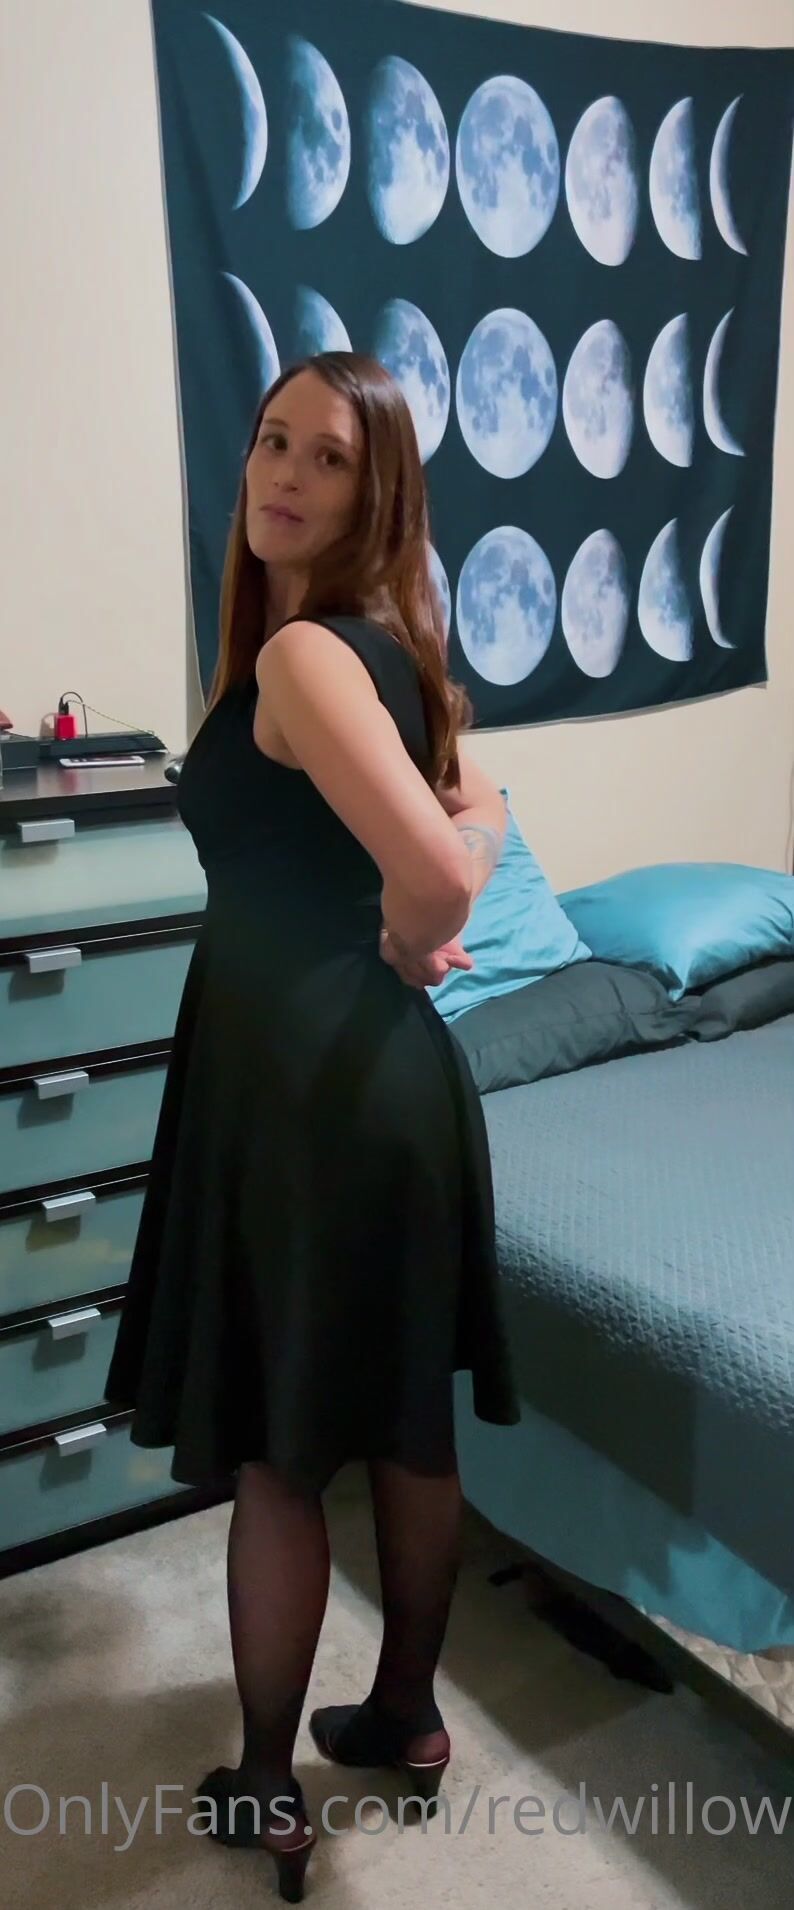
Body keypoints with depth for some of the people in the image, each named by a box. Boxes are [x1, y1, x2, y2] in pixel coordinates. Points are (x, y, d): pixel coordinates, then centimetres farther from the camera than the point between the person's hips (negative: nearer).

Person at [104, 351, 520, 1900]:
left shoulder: (297, 654, -18)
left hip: (301, 1085, -9)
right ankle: (405, 1716, 40)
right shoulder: (381, 645, 11)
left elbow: (434, 873, -30)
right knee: (408, 1430, 19)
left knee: (273, 1457, 9)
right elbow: (476, 819, 23)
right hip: (398, 1075, 9)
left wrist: (406, 948, -10)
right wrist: (427, 935, 10)